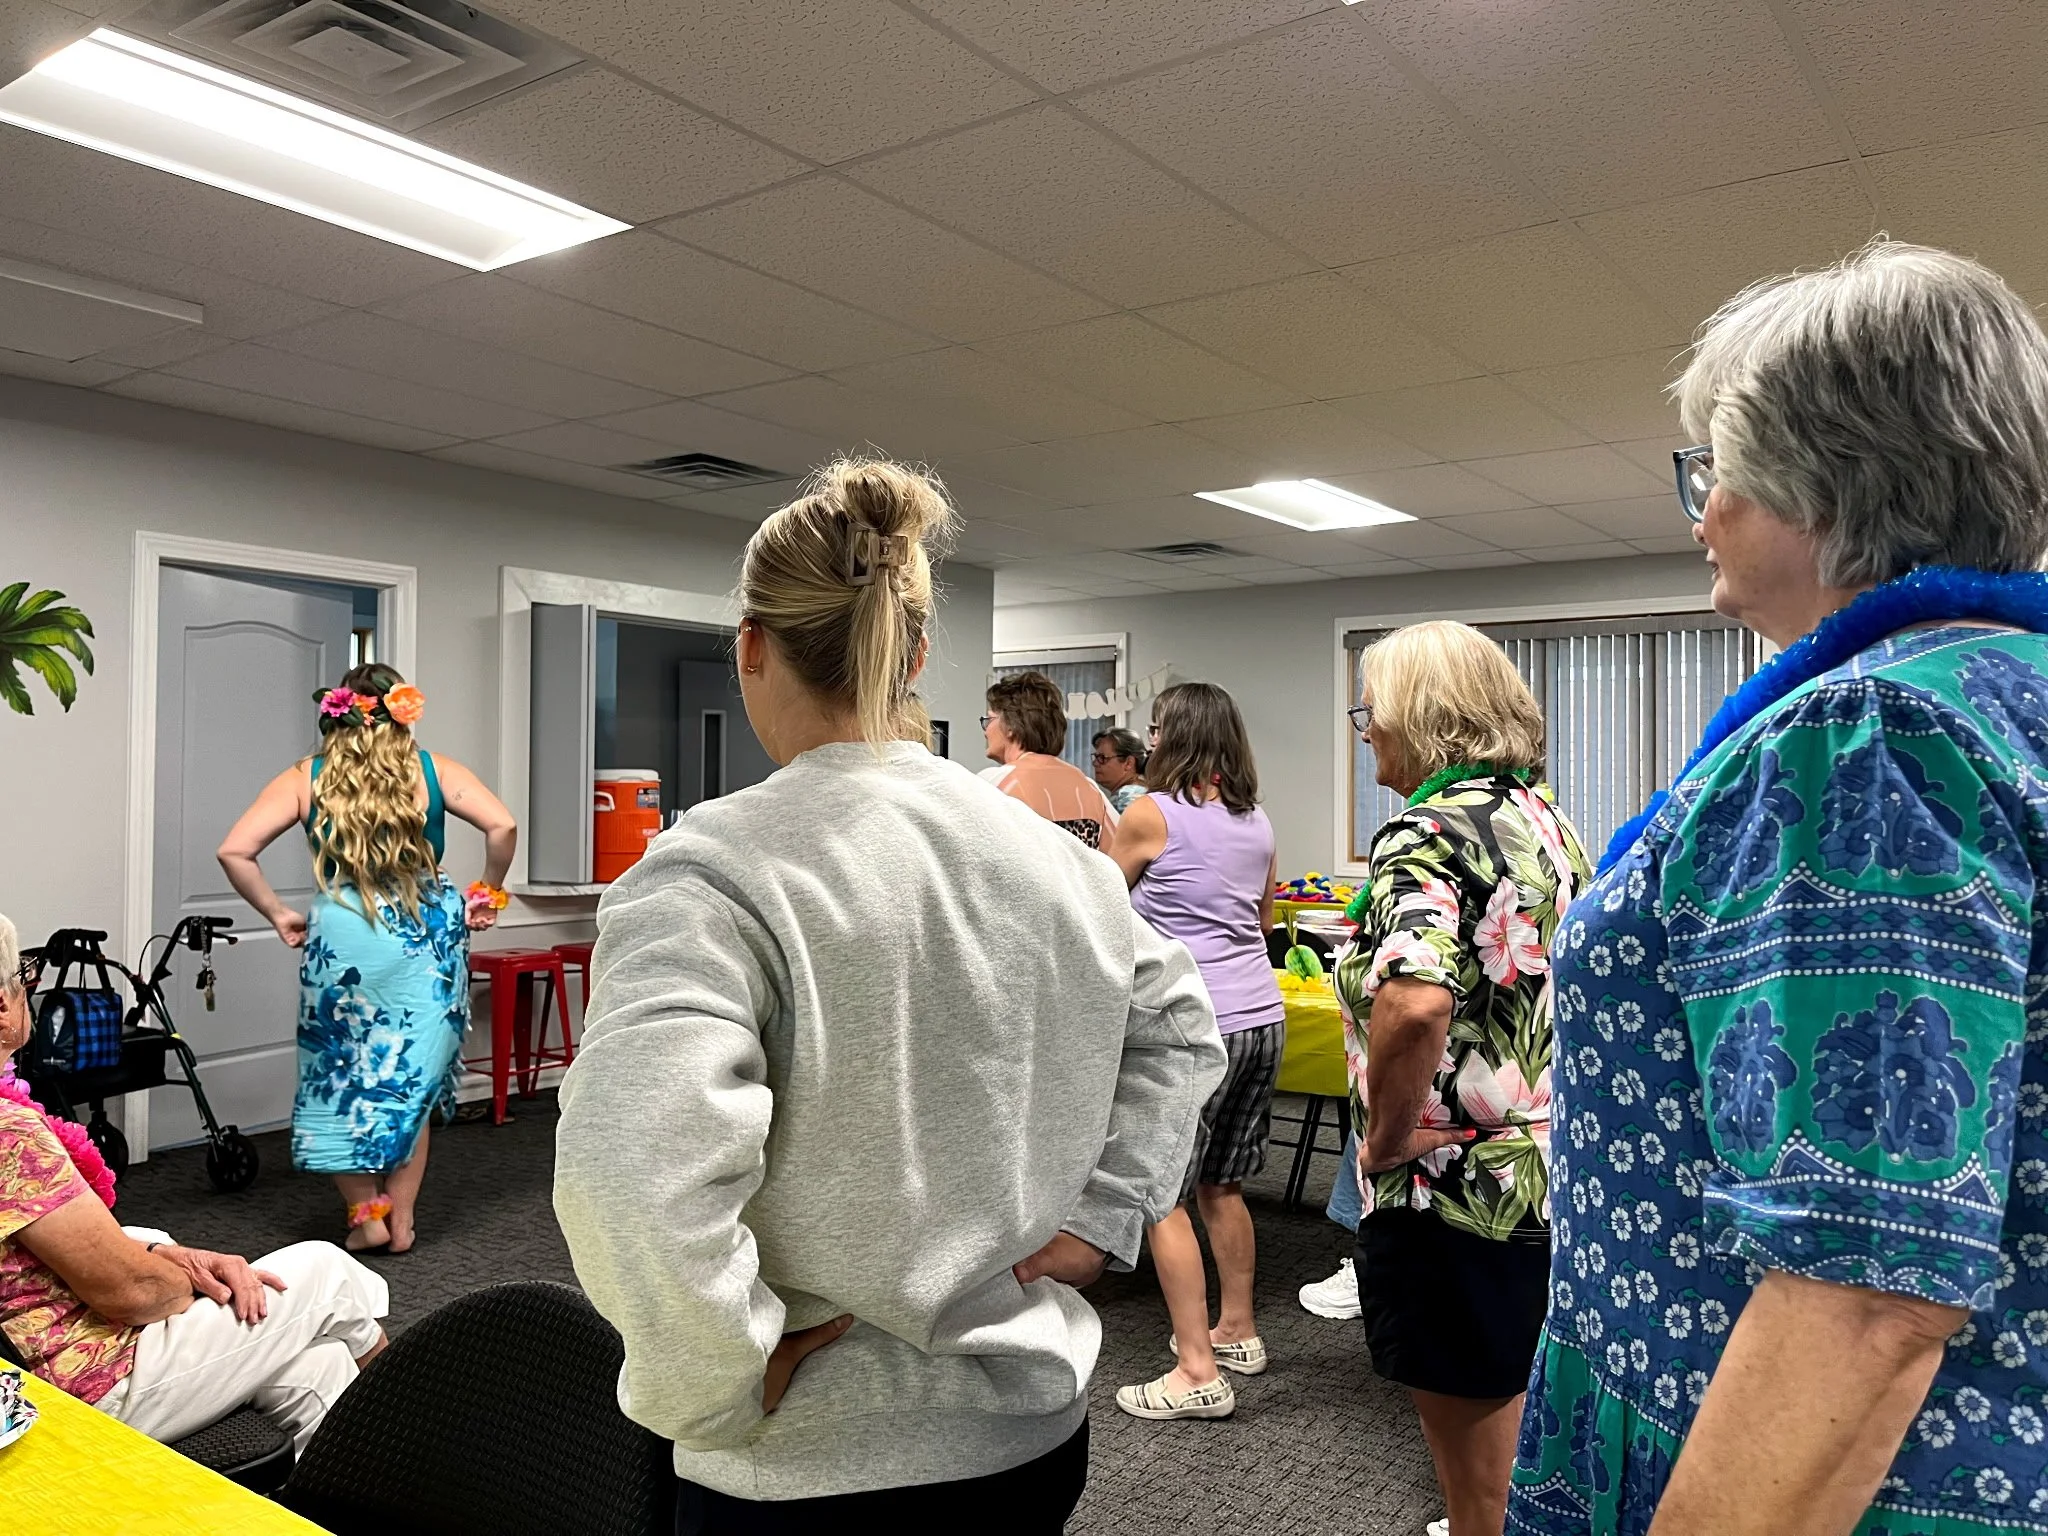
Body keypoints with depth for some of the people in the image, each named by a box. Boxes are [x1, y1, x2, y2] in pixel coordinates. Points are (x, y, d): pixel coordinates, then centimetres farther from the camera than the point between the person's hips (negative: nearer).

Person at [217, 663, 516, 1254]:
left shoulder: (306, 778, 5)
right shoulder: (433, 770, 3)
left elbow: (234, 852, -3)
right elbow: (502, 827, -9)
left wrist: (276, 914, 8)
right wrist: (485, 895, 5)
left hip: (342, 939, -1)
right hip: (429, 940, 1)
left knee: (343, 1077, 16)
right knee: (412, 1082, 14)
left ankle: (365, 1217, 18)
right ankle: (401, 1221, 20)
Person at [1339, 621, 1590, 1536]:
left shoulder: (1425, 835, -19)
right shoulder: (1545, 818, 8)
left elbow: (1413, 1003, -36)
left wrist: (1386, 1137, -22)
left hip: (1456, 1188, -9)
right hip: (1555, 1173, 9)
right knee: (1523, 1454, 25)